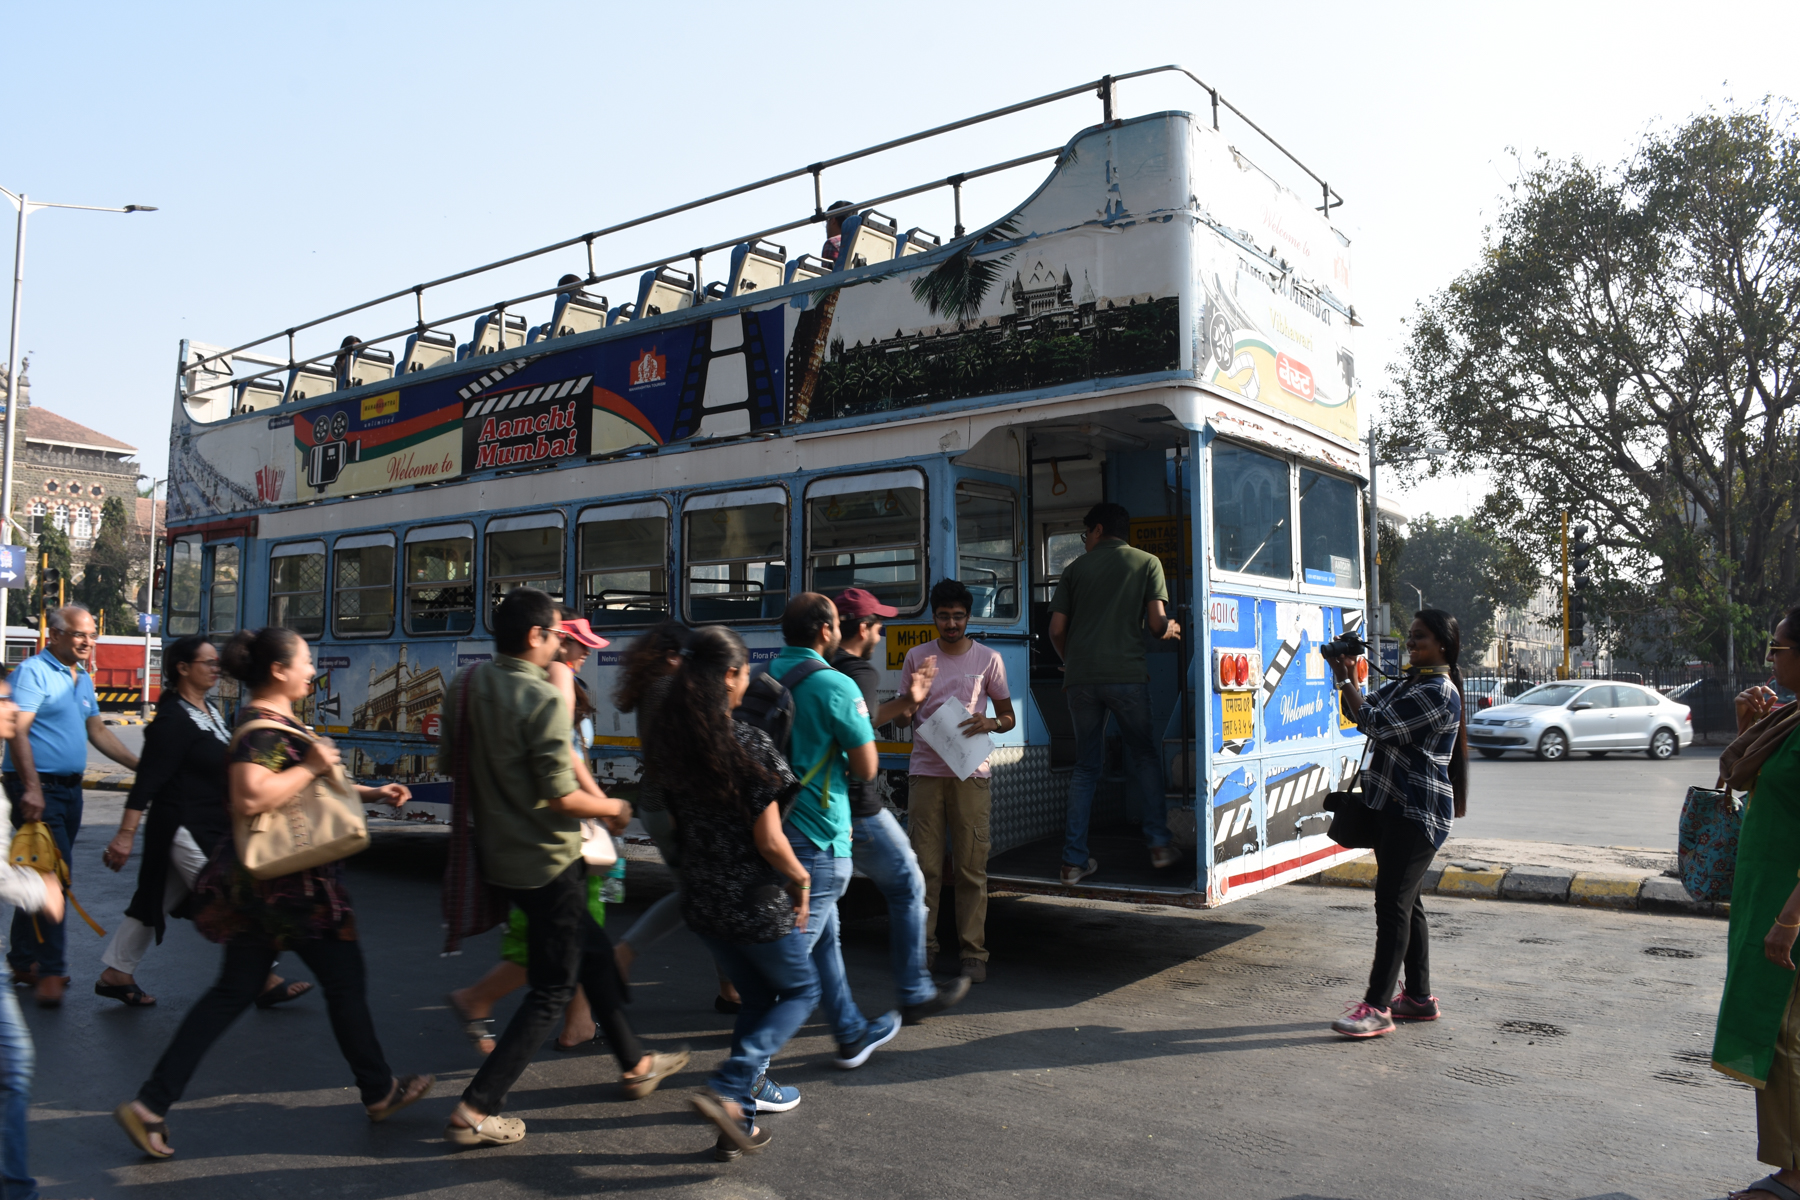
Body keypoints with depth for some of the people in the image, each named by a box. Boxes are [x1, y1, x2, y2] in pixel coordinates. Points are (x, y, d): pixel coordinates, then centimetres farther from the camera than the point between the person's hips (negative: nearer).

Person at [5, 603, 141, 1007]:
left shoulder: (83, 678, 16)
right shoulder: (33, 672, -9)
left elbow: (97, 731, 20)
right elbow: (17, 731, -17)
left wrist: (140, 766, 13)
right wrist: (32, 788, -24)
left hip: (70, 788, 8)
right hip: (39, 788, -8)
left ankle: (23, 961, 25)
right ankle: (50, 970, -5)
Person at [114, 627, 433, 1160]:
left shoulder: (279, 721, 13)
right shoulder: (262, 728, -19)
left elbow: (298, 786, 26)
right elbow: (249, 799, -34)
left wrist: (371, 793, 21)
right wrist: (312, 766, -25)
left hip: (264, 883, 10)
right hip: (290, 885, -10)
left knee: (235, 990, 12)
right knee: (346, 979, 6)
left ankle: (151, 1105, 12)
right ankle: (379, 1091, 22)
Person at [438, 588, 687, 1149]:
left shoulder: (467, 683, 1)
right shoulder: (544, 698, -23)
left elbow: (450, 764, 10)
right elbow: (561, 796, -22)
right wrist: (613, 807, -4)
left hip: (498, 851, 9)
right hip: (545, 861, -9)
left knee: (593, 951, 22)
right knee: (551, 991, 6)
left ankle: (636, 1064, 35)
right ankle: (474, 1111, 7)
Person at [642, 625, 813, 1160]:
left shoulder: (668, 741, -1)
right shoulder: (749, 744, -22)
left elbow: (677, 819, 10)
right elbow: (769, 840, -20)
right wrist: (800, 880, -4)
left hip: (701, 900, 7)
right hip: (757, 903, -7)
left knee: (756, 996, 24)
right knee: (800, 991, 16)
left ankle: (739, 1122, 25)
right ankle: (728, 1090, -1)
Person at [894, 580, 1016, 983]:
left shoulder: (987, 659, 6)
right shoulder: (916, 657, 9)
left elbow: (1009, 716, 11)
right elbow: (903, 715, 14)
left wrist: (990, 723, -12)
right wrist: (911, 696, -9)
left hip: (970, 772, -1)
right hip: (925, 771, 1)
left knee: (972, 866, 0)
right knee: (924, 865, 1)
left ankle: (973, 952, 8)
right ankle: (921, 946, 11)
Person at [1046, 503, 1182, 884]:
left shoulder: (1075, 568, 12)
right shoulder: (1147, 562, 8)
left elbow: (1056, 631, 8)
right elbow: (1156, 624, -1)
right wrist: (1172, 628, 22)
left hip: (1080, 678, 2)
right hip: (1127, 673, -2)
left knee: (1085, 765, 10)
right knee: (1144, 756, 17)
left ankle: (1074, 859, 7)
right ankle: (1159, 843, 11)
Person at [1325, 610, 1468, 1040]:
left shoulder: (1438, 692, -16)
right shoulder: (1409, 682, 16)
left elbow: (1377, 724, -22)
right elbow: (1364, 712, 17)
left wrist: (1345, 680, -14)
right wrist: (1348, 676, 2)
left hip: (1417, 811, -10)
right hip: (1396, 806, 10)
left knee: (1392, 904, -11)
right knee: (1406, 902, 14)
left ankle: (1377, 1007, -9)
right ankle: (1419, 997, 24)